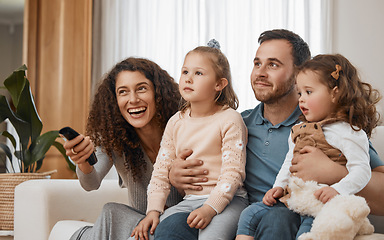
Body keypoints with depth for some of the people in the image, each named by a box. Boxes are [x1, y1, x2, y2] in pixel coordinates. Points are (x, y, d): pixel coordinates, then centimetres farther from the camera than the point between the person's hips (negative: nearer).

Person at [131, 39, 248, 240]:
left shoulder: (230, 120, -5)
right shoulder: (176, 122, 11)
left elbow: (232, 172, -11)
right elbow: (161, 171, 11)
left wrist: (210, 208, -23)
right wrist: (153, 210, -3)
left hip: (226, 200, -4)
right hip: (190, 199, 5)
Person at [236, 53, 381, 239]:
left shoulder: (350, 133, -5)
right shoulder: (299, 130, 20)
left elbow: (361, 171, -12)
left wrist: (337, 190, -26)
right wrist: (279, 186, 14)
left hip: (320, 206, -8)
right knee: (250, 215, -2)